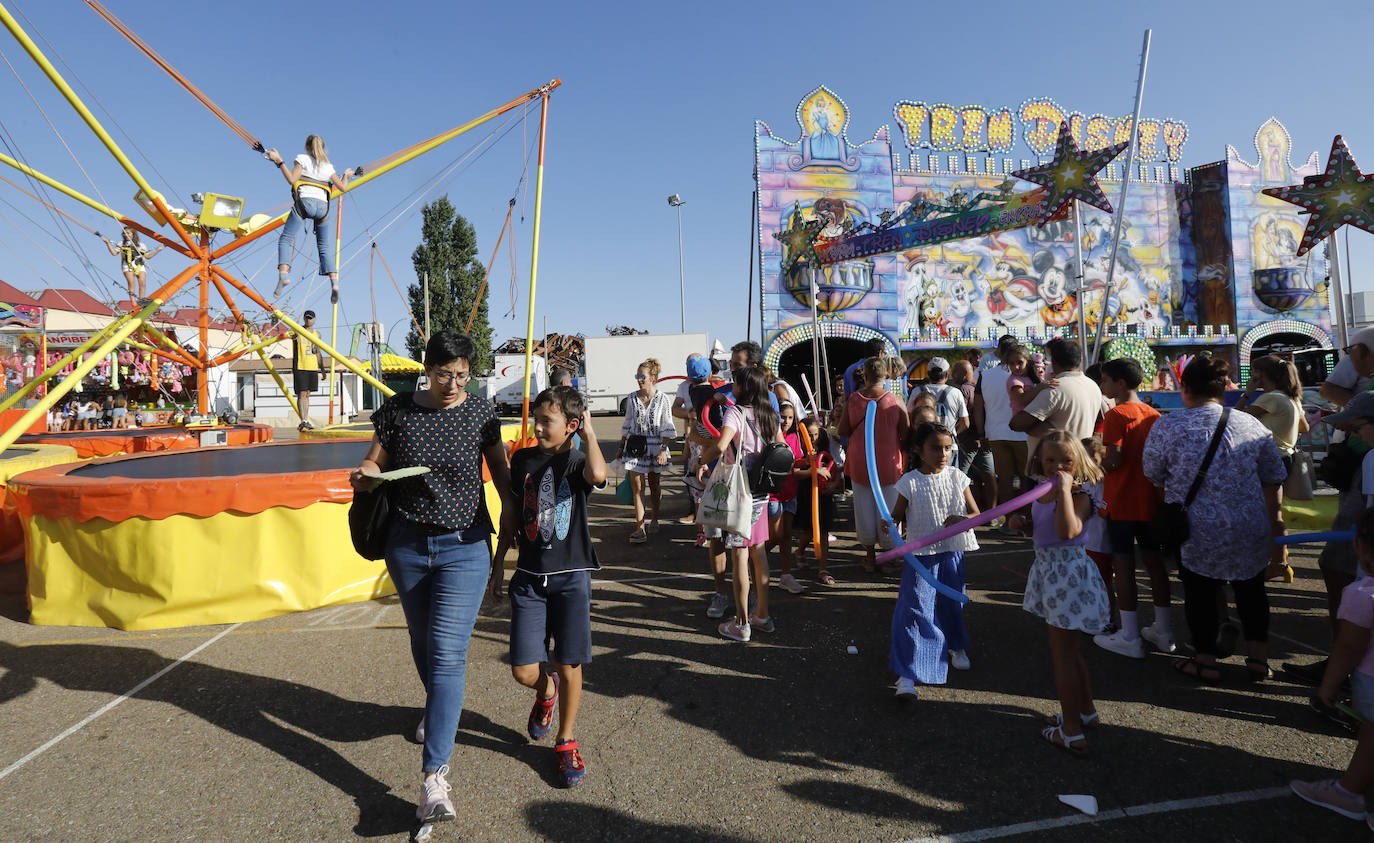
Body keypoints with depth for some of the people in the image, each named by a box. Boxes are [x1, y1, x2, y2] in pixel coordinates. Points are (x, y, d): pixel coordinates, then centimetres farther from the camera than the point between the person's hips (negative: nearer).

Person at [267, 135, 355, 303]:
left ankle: (283, 274, -25)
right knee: (324, 245, 10)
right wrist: (346, 175, 41)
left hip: (304, 202, -3)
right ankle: (334, 281, -8)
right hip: (323, 205, 4)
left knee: (286, 239, -2)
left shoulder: (302, 158, 8)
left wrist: (279, 161, 2)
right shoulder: (328, 166, 19)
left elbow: (291, 179, -4)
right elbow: (343, 188, 22)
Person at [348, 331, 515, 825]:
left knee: (447, 653, -10)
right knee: (422, 640, 21)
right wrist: (364, 474, -20)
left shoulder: (480, 413, -5)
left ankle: (433, 776, -8)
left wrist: (510, 506, -4)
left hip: (464, 547, -3)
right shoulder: (397, 410, -3)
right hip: (407, 545, 3)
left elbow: (499, 466, 4)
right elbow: (376, 461, 2)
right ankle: (436, 709, 52)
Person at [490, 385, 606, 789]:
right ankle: (546, 692, 37)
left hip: (571, 577, -3)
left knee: (569, 667, 5)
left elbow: (598, 474, -34)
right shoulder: (523, 460, 4)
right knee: (524, 671, 0)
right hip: (529, 576, 3)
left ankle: (566, 742, 28)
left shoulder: (577, 462, -7)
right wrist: (498, 561, 16)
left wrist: (589, 430, -21)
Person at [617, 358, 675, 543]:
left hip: (654, 446, -2)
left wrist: (663, 450, -12)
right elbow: (627, 426, 11)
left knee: (654, 485, 13)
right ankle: (640, 529, -5)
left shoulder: (662, 399, -5)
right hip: (634, 446, 2)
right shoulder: (633, 399, 4)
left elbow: (667, 428, -5)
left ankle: (654, 520, 31)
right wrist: (621, 448, 13)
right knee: (637, 487, -5)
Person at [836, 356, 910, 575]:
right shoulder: (896, 402, -9)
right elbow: (905, 436, -6)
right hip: (888, 465, -1)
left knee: (864, 509, 11)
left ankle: (869, 556, 21)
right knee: (888, 511, 9)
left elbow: (843, 430, 0)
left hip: (859, 464, 1)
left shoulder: (854, 399, -6)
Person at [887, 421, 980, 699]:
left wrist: (961, 520, -19)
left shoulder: (958, 478, 0)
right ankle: (906, 673, -3)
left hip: (952, 552, 3)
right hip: (920, 554, -3)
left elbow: (976, 514, 4)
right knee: (914, 609, -8)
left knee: (952, 603, 18)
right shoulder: (909, 483, -8)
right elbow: (897, 516, 1)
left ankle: (956, 647, 49)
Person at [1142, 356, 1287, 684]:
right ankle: (1258, 657, 29)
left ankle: (1206, 662, 23)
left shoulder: (1167, 426, -12)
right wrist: (1277, 533, 13)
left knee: (1200, 592, 13)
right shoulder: (1252, 425, -1)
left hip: (1197, 532, -3)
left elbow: (1153, 476, -1)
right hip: (1252, 531, 3)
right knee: (1251, 588, 24)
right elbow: (1272, 483, 4)